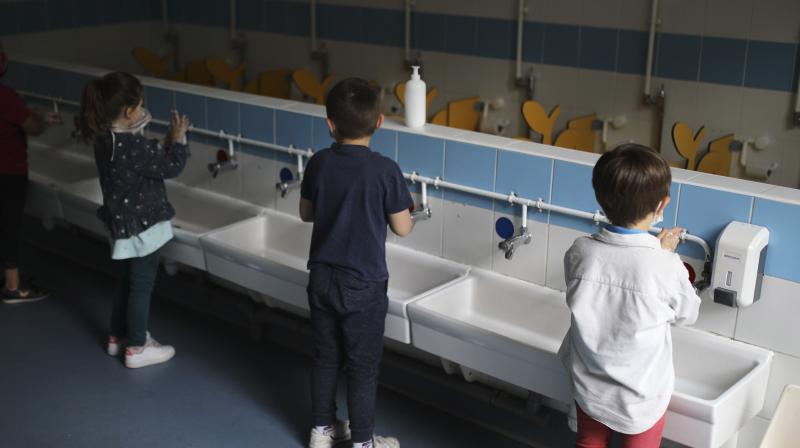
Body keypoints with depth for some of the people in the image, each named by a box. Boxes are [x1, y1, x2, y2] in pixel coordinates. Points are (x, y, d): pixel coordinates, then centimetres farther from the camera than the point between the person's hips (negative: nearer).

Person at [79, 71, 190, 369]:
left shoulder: (105, 138, 1)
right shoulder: (132, 146, -28)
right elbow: (171, 167, -17)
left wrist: (165, 143, 0)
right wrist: (178, 139, -5)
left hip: (123, 223, 9)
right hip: (141, 225, -9)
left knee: (129, 282, 24)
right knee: (142, 286, 6)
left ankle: (118, 336, 37)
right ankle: (136, 348, 18)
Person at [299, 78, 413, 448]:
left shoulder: (318, 163, -5)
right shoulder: (385, 170, -17)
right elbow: (403, 228, -9)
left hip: (322, 278, 4)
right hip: (364, 284, -4)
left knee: (325, 357, 19)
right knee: (362, 366, 9)